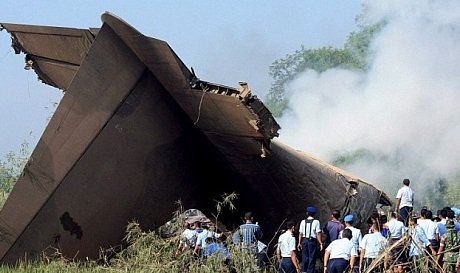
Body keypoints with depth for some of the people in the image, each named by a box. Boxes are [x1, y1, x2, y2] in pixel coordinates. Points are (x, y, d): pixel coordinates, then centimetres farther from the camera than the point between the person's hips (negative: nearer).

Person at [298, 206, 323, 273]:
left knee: (305, 257, 11)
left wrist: (299, 243, 11)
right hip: (312, 241, -3)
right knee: (312, 257, 2)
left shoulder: (303, 222, 4)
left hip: (304, 240, 3)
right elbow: (318, 234, -9)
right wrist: (320, 243, -5)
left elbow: (300, 233, 4)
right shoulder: (316, 222, -5)